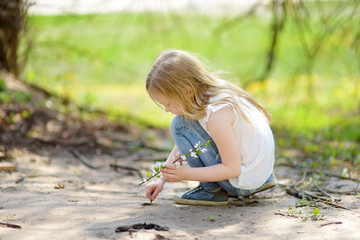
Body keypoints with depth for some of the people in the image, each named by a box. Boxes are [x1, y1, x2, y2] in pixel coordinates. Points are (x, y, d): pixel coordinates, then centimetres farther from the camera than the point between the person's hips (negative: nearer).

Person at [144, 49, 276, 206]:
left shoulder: (216, 114, -28)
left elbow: (232, 169, -23)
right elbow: (182, 145, 12)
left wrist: (186, 174, -25)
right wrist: (162, 179, 9)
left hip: (246, 179, -9)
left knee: (180, 125, -14)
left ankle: (211, 189, -6)